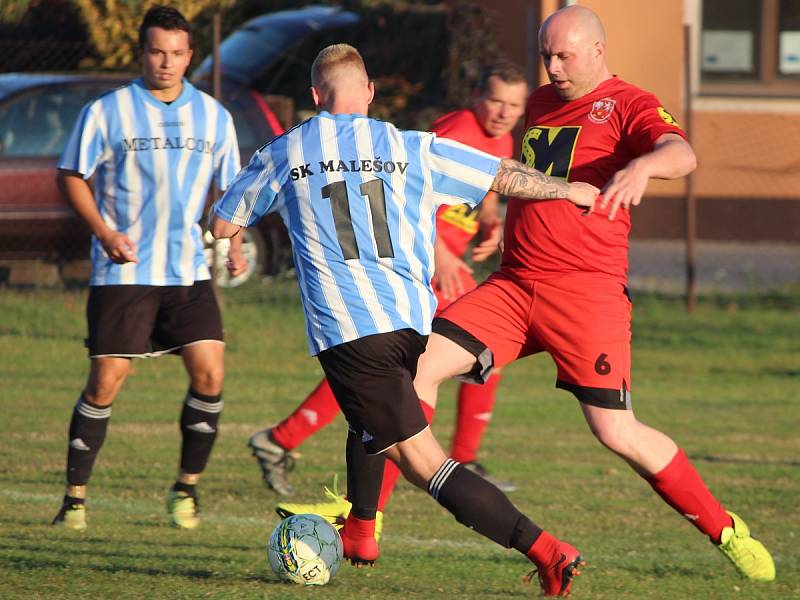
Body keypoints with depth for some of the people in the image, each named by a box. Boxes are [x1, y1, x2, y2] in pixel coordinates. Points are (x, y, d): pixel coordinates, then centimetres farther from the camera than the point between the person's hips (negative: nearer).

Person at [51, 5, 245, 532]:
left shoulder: (212, 116, 7)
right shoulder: (107, 112, -3)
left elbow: (229, 188, 17)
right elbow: (71, 176, 3)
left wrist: (233, 245, 1)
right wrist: (105, 233, -11)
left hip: (189, 271, 3)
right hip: (123, 272, -3)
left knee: (209, 372, -10)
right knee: (105, 381, -6)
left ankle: (187, 489, 7)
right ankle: (75, 497, 5)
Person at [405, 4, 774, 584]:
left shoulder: (627, 104, -2)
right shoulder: (541, 103, 19)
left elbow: (681, 154, -23)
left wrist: (642, 165, -44)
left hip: (587, 289, -6)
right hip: (513, 284, 6)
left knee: (617, 433, -10)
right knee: (419, 366, -8)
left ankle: (727, 532, 5)